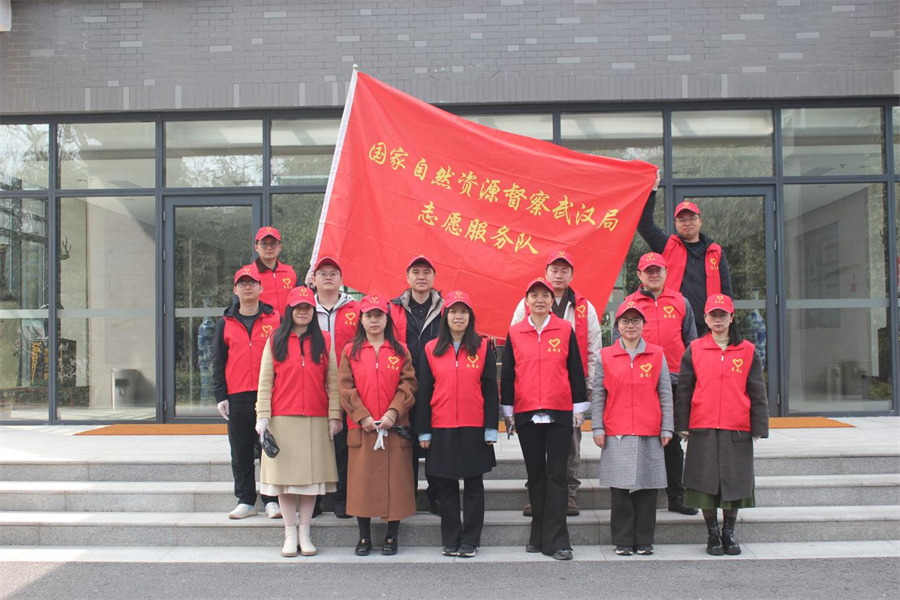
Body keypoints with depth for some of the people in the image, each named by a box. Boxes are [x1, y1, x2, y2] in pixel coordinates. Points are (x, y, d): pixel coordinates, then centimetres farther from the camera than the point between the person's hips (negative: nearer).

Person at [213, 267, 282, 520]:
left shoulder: (275, 319, 5)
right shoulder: (225, 323, 11)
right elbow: (218, 361, 11)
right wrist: (221, 396, 3)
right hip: (237, 398, 2)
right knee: (240, 451, 6)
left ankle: (272, 500, 9)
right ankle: (246, 500, 16)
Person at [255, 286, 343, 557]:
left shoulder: (324, 341, 8)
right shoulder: (275, 340, 7)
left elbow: (332, 381, 5)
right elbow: (265, 380, 3)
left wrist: (334, 415, -1)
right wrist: (263, 415, -5)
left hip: (316, 420, 1)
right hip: (282, 419, 0)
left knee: (311, 473, 3)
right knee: (284, 473, 2)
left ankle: (305, 533, 12)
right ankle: (290, 534, 11)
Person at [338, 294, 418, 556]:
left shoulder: (400, 351, 7)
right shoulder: (350, 351, 7)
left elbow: (408, 384, 0)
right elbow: (345, 387, 0)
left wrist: (393, 412, -13)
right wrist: (362, 417, -11)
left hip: (394, 427, 0)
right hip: (361, 427, 0)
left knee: (395, 479, 2)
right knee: (362, 480, 3)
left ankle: (392, 536, 13)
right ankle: (364, 537, 15)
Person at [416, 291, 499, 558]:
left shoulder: (483, 348, 2)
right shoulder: (431, 350, 4)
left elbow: (490, 390, 1)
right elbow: (424, 392, 5)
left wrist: (491, 428, -3)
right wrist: (423, 431, 2)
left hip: (474, 428, -1)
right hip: (442, 429, 1)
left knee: (474, 485, 6)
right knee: (447, 486, 8)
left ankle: (470, 540, 14)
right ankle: (451, 541, 17)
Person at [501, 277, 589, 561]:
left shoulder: (565, 330, 3)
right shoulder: (514, 333, 6)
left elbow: (575, 370, 6)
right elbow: (507, 374, 9)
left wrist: (579, 408, 4)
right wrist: (507, 411, 8)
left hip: (559, 413, -1)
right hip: (526, 414, 2)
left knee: (557, 474, -2)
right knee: (535, 474, 9)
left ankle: (556, 540, 0)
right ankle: (539, 536, 19)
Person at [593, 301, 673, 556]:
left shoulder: (657, 355, 7)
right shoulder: (605, 357, 5)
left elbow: (665, 394, 7)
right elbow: (598, 396, 6)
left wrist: (666, 429, 3)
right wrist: (597, 429, 0)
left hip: (649, 434, 1)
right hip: (616, 435, -1)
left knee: (647, 488, 4)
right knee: (620, 488, 1)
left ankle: (644, 541, 14)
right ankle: (623, 541, 10)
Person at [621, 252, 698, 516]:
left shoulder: (680, 302, 10)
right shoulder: (629, 304, 6)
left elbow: (691, 341, 12)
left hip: (674, 380, 1)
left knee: (673, 441, 6)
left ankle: (676, 496, 14)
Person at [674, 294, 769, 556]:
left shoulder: (747, 351, 5)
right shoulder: (694, 350, 3)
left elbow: (757, 392, 6)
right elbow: (683, 390, 5)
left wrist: (759, 427, 2)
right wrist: (682, 425, 1)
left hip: (737, 429, 1)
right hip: (703, 429, 0)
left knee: (735, 482, 6)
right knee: (706, 482, 3)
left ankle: (729, 532, 22)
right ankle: (713, 533, 17)